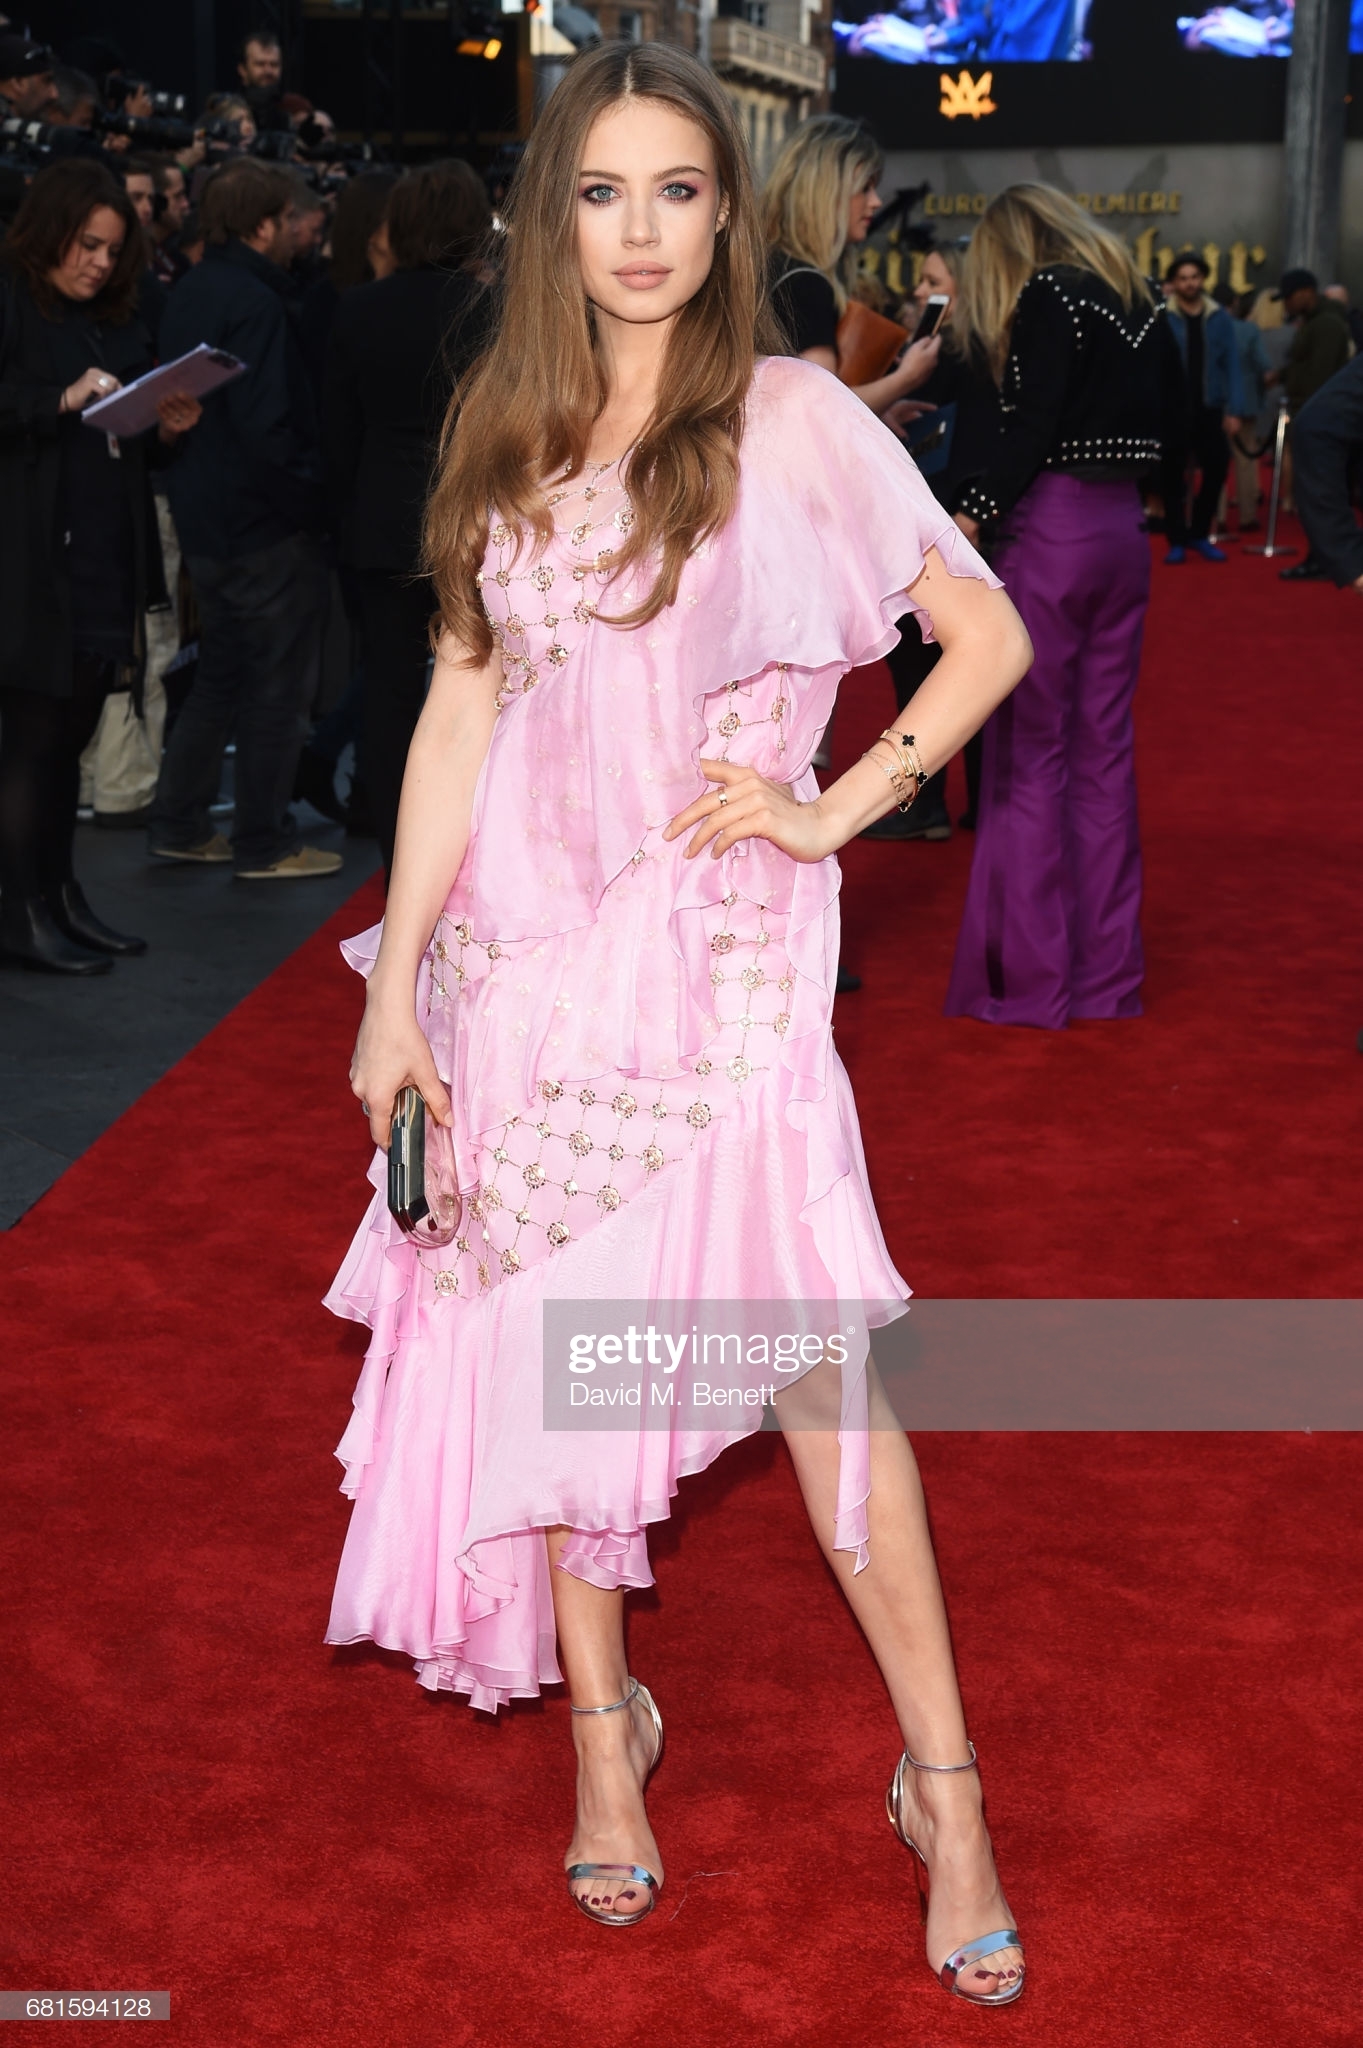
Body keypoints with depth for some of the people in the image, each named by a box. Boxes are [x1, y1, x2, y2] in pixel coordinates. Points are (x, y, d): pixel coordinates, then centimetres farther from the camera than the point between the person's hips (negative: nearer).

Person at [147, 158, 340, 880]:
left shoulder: (189, 292, 9)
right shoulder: (253, 303, -20)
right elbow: (266, 430, -25)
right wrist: (314, 492, -15)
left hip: (205, 518, 9)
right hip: (267, 524, -9)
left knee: (221, 676, 19)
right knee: (279, 686, 3)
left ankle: (177, 825, 24)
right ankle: (263, 843, 11)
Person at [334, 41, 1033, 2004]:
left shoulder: (789, 417, -4)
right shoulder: (511, 435, 8)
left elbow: (991, 632, 0)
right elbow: (461, 708, 8)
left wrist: (834, 806, -8)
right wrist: (395, 983, 4)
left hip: (722, 956, -4)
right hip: (524, 952, 4)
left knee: (822, 1358, -7)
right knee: (547, 1336, 10)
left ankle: (943, 1783, 5)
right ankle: (602, 1725, 27)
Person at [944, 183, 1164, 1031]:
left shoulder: (1049, 294, -9)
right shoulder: (1140, 304, 13)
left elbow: (1033, 427, -18)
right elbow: (1157, 430, 15)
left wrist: (967, 520, -20)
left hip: (1050, 534, -7)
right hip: (1123, 532, 7)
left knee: (1030, 757, -1)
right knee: (1104, 752, 12)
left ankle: (1029, 980, 2)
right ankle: (1106, 972, 17)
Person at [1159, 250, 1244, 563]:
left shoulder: (1220, 318, 4)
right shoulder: (1160, 317, -4)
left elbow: (1231, 365, 2)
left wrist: (1235, 409, -5)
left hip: (1209, 408, 2)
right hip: (1172, 408, -2)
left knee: (1217, 469, 4)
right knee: (1172, 475, 4)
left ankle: (1199, 534, 20)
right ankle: (1177, 540, 15)